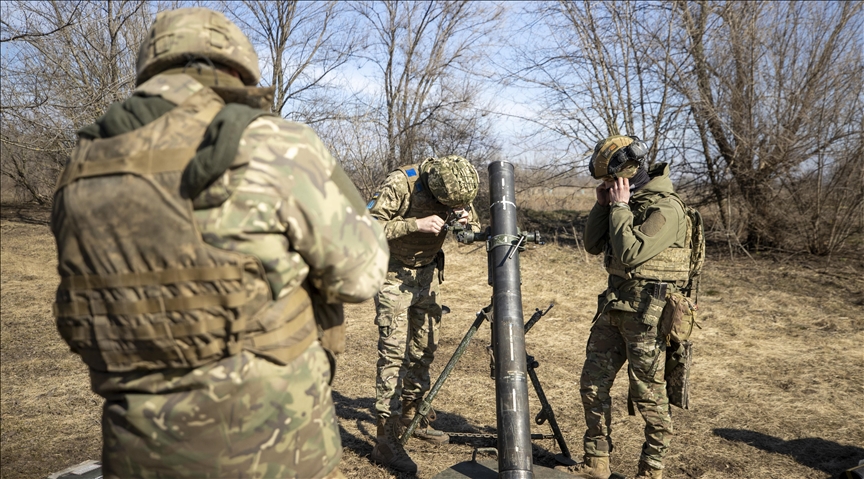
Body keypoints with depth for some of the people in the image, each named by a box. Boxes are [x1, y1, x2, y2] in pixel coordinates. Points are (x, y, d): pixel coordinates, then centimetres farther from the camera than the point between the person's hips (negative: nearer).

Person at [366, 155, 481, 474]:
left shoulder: (456, 189, -7)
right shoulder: (401, 184, -25)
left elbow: (476, 229, 3)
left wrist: (466, 223, -20)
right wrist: (416, 224, -35)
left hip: (427, 272, 7)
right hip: (393, 274, -6)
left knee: (425, 348, 14)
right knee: (393, 352, -10)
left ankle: (412, 416, 32)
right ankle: (386, 441, -6)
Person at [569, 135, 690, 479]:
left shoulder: (665, 207, -16)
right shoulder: (625, 200, 10)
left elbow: (631, 253, -24)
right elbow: (593, 246, 13)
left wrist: (620, 206, -16)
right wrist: (602, 205, 2)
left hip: (647, 311, -8)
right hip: (614, 303, 8)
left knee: (648, 393, 3)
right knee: (592, 384, 10)